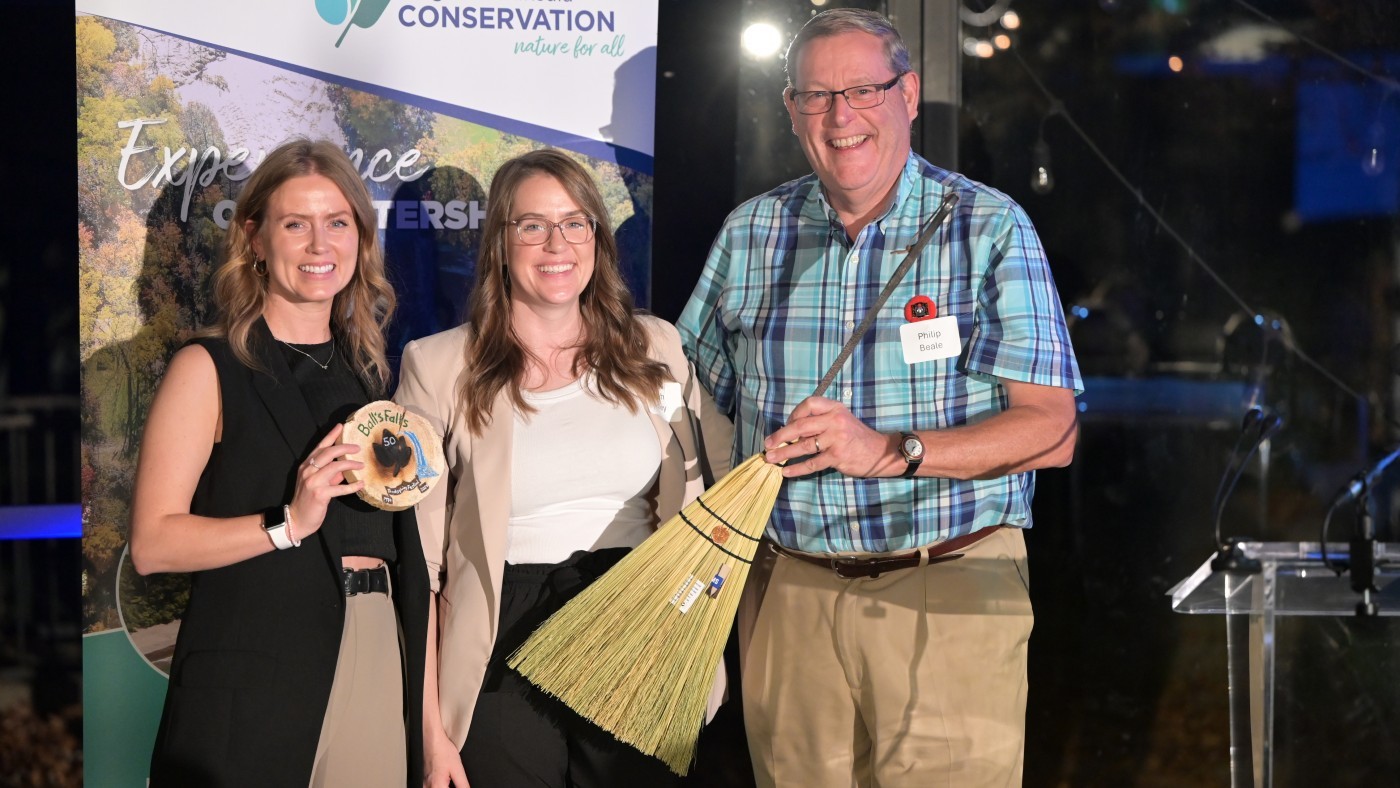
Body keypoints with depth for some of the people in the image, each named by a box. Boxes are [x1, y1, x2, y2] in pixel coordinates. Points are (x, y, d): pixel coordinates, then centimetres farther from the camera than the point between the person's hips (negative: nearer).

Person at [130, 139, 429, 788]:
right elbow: (153, 543, -10)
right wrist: (289, 523, -22)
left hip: (376, 661, 5)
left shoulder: (367, 373, 16)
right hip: (253, 679, -5)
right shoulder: (210, 368, -1)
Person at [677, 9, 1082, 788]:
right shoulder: (751, 233, 9)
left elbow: (1051, 429, -8)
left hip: (952, 592, -3)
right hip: (790, 594, 3)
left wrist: (891, 451, -20)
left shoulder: (991, 228, -2)